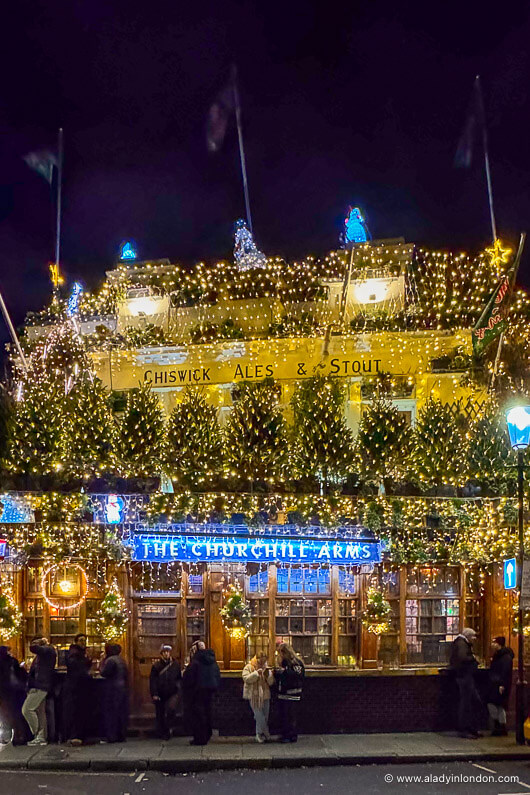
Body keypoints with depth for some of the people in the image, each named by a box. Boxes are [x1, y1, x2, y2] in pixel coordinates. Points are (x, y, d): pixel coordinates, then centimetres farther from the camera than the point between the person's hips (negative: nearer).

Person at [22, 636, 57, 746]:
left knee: (27, 709, -11)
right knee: (40, 711, 10)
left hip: (40, 686, -11)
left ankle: (38, 734, -8)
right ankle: (42, 737, 11)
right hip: (40, 686, 11)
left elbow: (32, 647, -25)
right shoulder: (43, 653, 21)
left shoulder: (47, 650, -10)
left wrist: (40, 641, -10)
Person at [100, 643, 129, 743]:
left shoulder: (110, 660, -13)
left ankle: (111, 736, -4)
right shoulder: (121, 660, 15)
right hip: (123, 689, 8)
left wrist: (103, 661, -6)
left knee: (110, 712, -3)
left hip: (113, 689, -8)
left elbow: (104, 673, -14)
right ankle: (122, 735, 13)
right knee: (122, 712, 10)